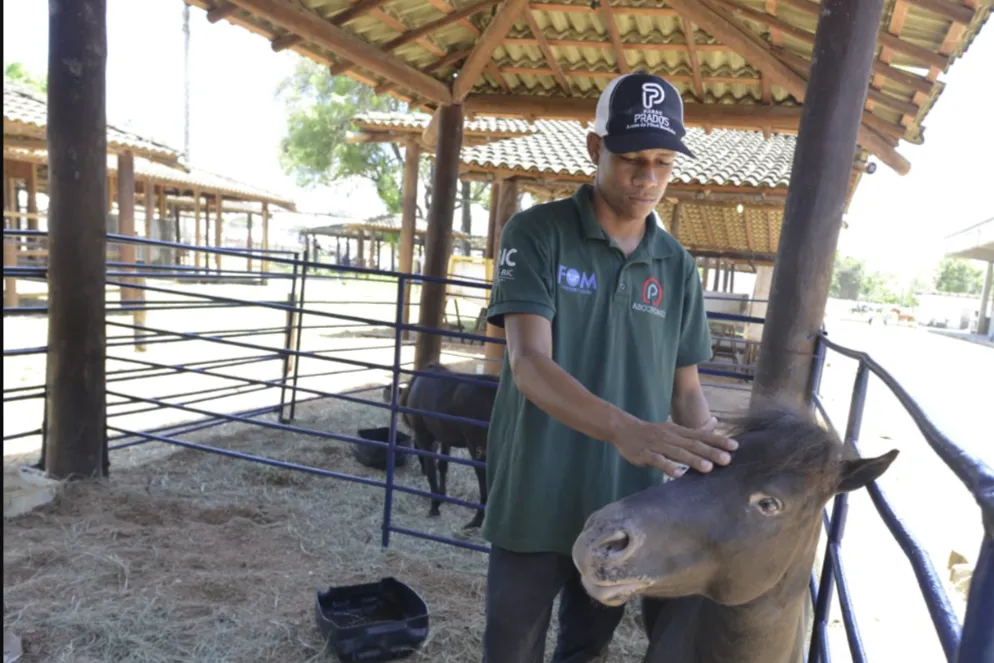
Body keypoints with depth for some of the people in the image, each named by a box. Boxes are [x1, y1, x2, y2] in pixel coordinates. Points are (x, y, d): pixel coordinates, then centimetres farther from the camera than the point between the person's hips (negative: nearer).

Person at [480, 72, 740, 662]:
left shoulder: (678, 266, 3)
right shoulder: (537, 234, -10)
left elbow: (687, 390, 7)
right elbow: (530, 365, -22)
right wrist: (625, 429, -38)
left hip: (627, 510, 4)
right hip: (536, 503, -3)